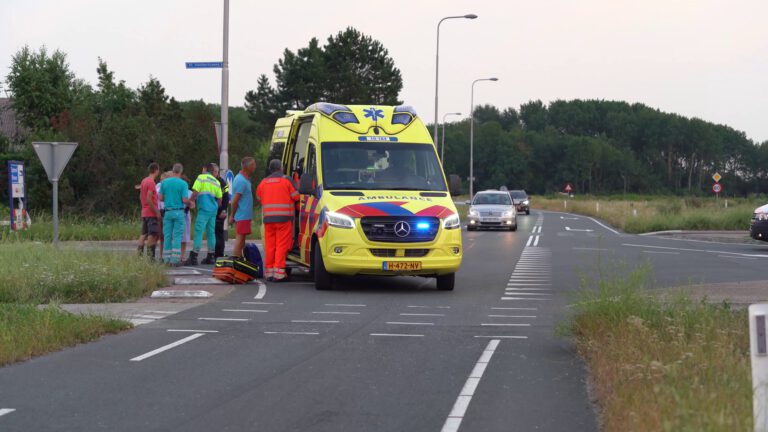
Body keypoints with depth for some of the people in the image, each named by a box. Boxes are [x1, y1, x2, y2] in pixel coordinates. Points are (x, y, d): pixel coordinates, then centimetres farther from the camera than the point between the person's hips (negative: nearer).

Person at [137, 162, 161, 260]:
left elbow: (141, 197, 20)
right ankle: (150, 256, -11)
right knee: (153, 235, -8)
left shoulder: (144, 181, 12)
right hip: (151, 213, -9)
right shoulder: (151, 182, -15)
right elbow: (149, 199, -20)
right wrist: (157, 211, -17)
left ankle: (139, 255, 9)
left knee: (144, 234, 10)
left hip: (144, 213, 9)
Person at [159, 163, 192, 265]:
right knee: (177, 236, -1)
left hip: (168, 212, 3)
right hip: (179, 212, -3)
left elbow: (161, 198, 5)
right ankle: (175, 259, -5)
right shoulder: (183, 183, -7)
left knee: (167, 236, 7)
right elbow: (185, 200, -11)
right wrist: (190, 202, 11)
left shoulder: (164, 182, 3)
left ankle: (166, 259, 6)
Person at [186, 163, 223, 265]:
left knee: (199, 232, -9)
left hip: (204, 209, -6)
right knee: (211, 233, 11)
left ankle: (194, 257, -14)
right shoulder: (216, 182, 16)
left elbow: (195, 192, -11)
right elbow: (219, 199, 17)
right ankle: (210, 257, 14)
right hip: (213, 210, 6)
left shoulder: (201, 177, -2)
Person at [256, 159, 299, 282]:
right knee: (282, 245, -4)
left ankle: (269, 272, 10)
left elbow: (258, 197, 21)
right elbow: (296, 197, -2)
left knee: (269, 245, 9)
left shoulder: (264, 182, 11)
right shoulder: (286, 180, -3)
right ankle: (279, 273, -9)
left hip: (268, 217, 4)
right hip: (284, 217, -4)